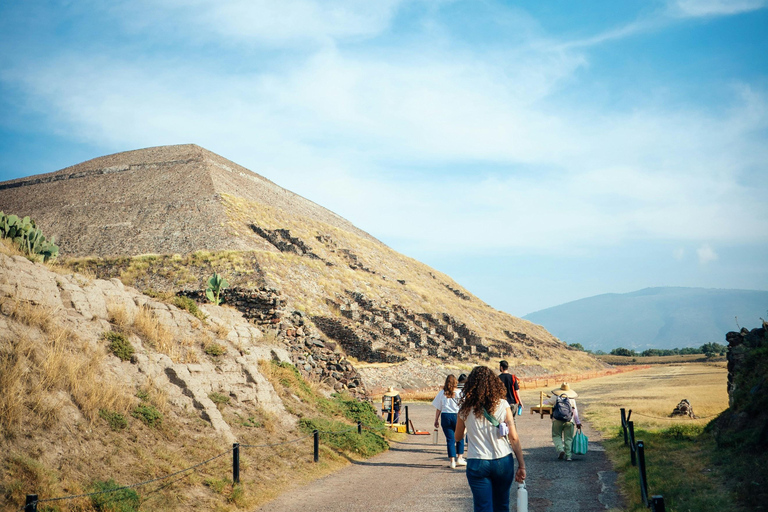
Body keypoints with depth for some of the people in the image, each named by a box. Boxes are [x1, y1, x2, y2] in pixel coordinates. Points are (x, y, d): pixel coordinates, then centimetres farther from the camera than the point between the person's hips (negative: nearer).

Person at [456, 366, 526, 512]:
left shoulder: (465, 408, -3)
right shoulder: (502, 405, -4)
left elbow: (458, 436, 11)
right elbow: (514, 438, -6)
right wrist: (521, 465, -1)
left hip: (477, 464, -1)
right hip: (503, 462, 1)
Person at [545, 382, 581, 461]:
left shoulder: (556, 398, 2)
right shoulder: (572, 400, 8)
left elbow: (545, 403, 9)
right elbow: (575, 412, 11)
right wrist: (578, 422, 18)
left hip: (558, 420, -2)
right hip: (569, 421, 2)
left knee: (556, 436, 9)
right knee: (568, 438, 7)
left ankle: (560, 449, -15)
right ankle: (568, 456, 1)